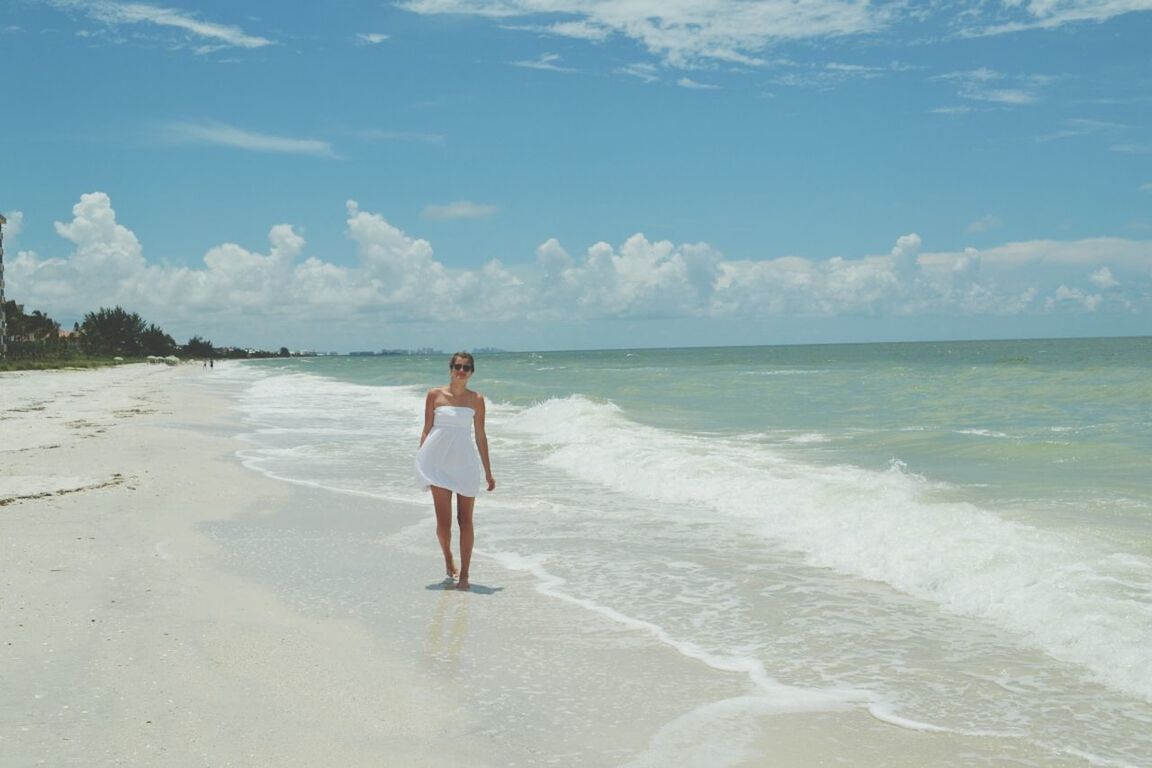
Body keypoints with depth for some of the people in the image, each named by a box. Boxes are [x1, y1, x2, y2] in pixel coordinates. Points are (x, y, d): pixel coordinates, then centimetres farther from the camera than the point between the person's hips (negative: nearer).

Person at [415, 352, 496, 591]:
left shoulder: (476, 400, 5)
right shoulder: (435, 395, 2)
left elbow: (480, 436, 9)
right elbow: (426, 430, 6)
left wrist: (488, 472, 10)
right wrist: (420, 461, -1)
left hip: (465, 463, 1)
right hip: (439, 462, -1)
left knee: (465, 521, 0)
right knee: (443, 521, -1)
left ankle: (464, 575, 8)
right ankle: (448, 557, 29)